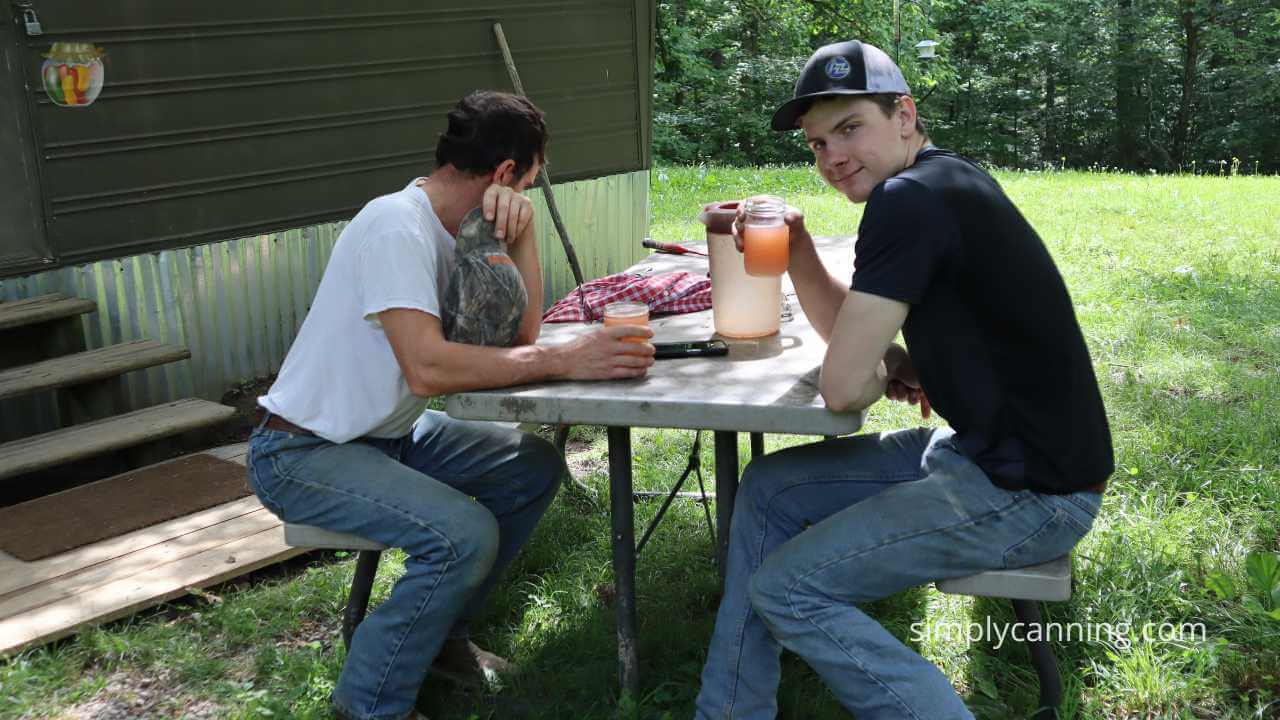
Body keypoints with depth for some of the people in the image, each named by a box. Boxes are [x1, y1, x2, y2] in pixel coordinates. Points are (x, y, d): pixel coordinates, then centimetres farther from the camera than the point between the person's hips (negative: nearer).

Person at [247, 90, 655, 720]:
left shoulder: (455, 225, 3)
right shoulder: (396, 225, -24)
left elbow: (519, 335, 0)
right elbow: (427, 366, -36)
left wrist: (521, 230, -12)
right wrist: (564, 360, -33)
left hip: (389, 432, 9)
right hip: (301, 452, -9)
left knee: (535, 468, 4)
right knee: (465, 535, -27)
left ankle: (438, 632, 18)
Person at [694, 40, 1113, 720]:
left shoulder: (910, 199, -22)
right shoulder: (944, 181, 9)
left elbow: (843, 385, -23)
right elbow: (845, 325, 17)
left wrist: (886, 370, -1)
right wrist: (794, 243, 1)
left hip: (1029, 492, -10)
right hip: (980, 451, 10)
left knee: (785, 589, -12)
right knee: (769, 486, 12)